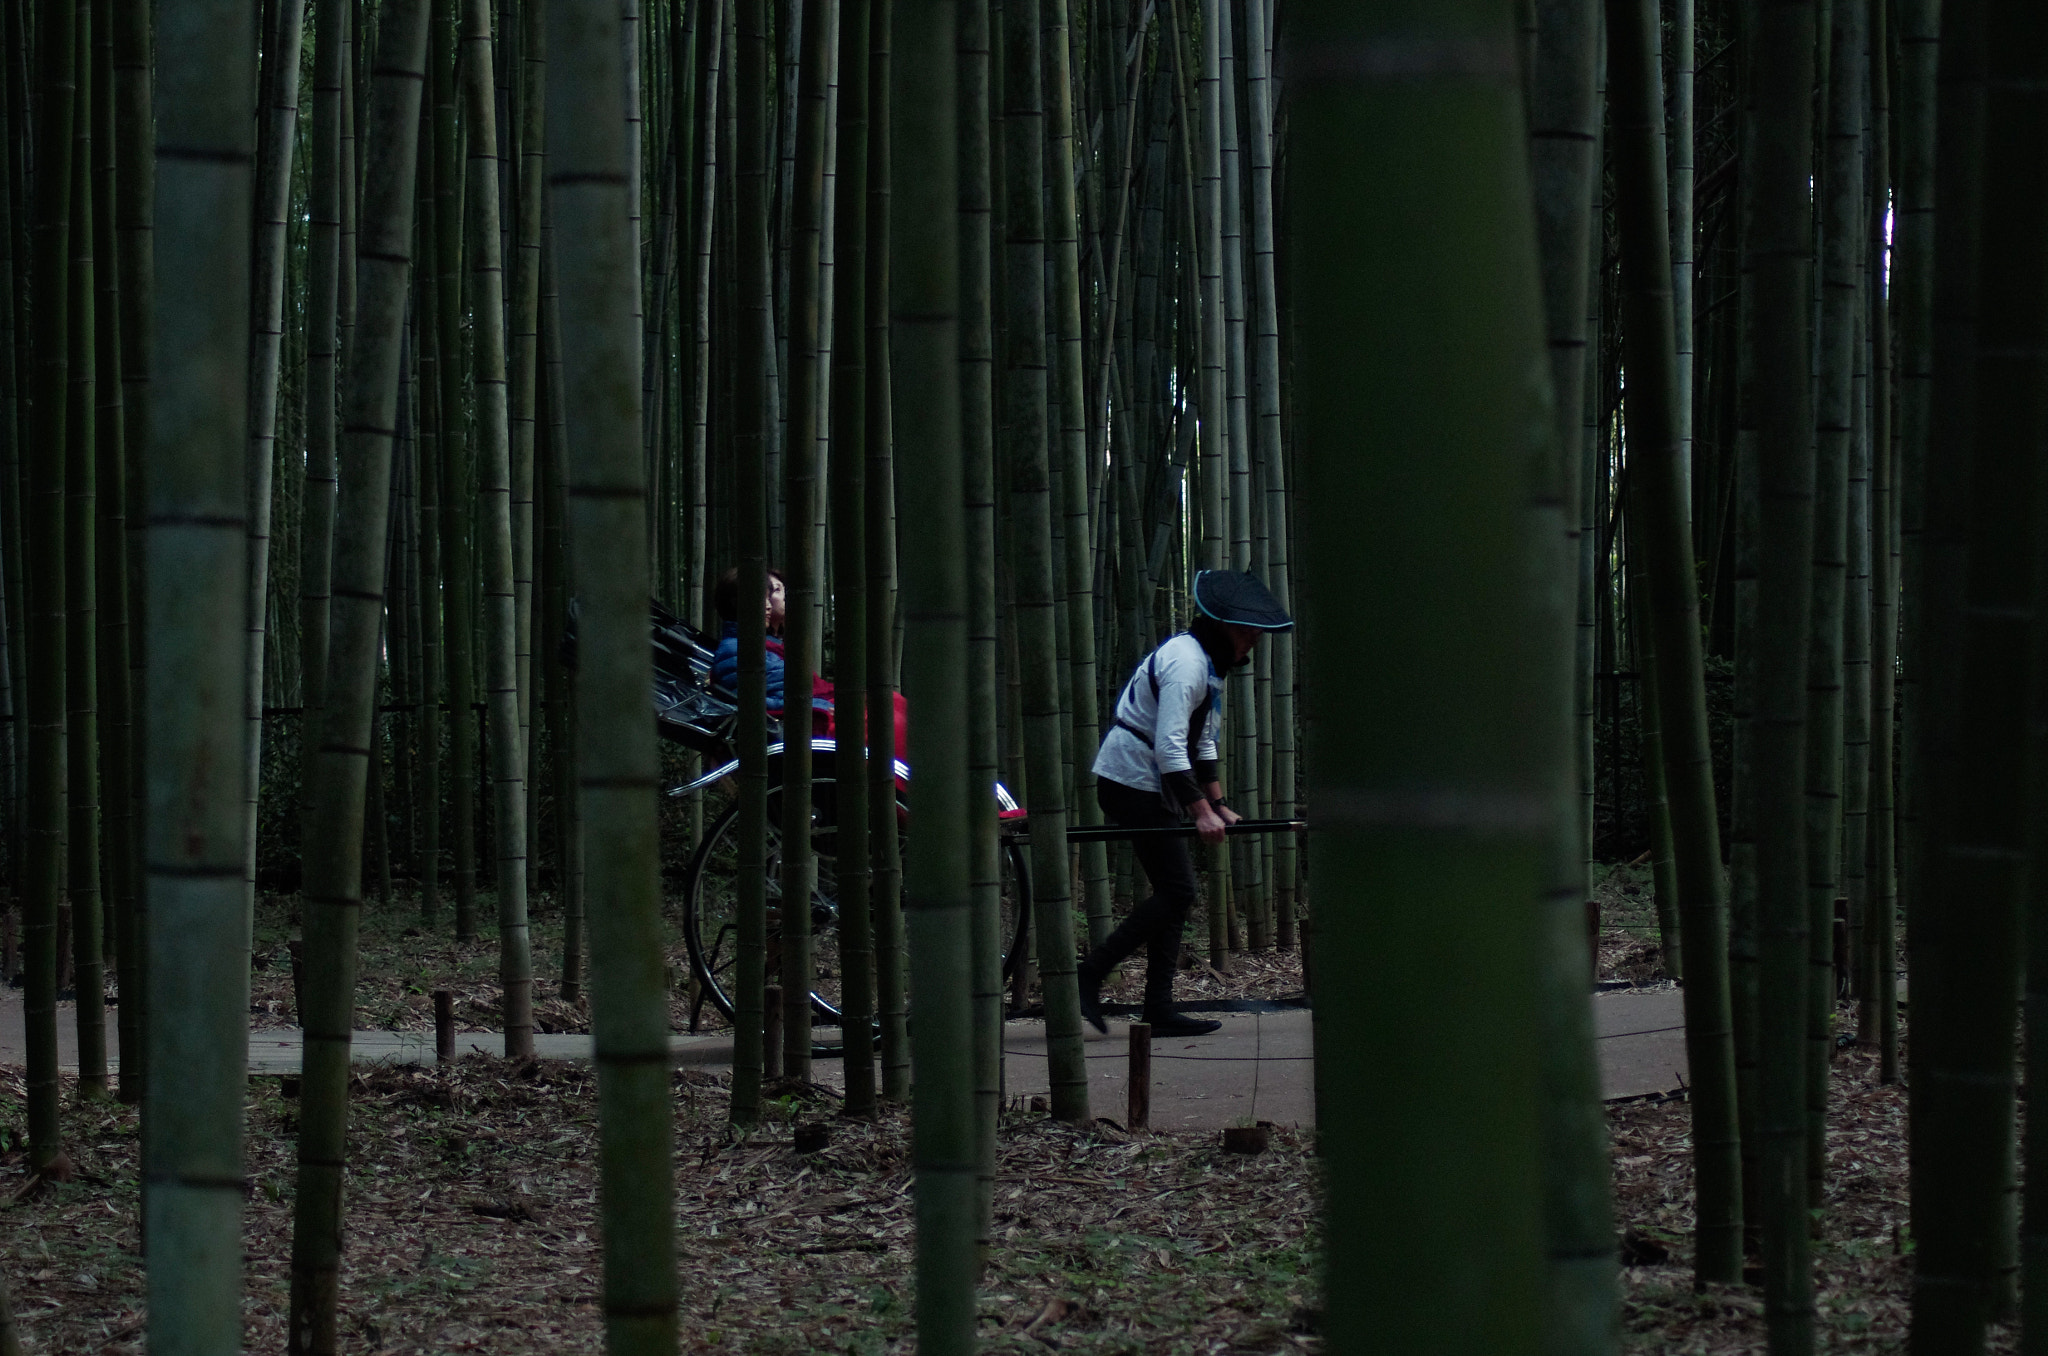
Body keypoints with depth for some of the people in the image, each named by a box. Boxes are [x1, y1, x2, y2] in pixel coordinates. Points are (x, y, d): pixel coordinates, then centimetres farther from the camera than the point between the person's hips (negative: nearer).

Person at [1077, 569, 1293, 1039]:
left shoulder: (1207, 664, 15)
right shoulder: (1186, 662, -19)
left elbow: (1201, 744, 23)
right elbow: (1169, 746, -27)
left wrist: (1219, 804, 17)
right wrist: (1201, 812, -28)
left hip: (1154, 784, 10)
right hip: (1133, 783, -10)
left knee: (1174, 893, 7)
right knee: (1177, 890, -12)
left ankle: (1160, 1010, 8)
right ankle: (1089, 976, -9)